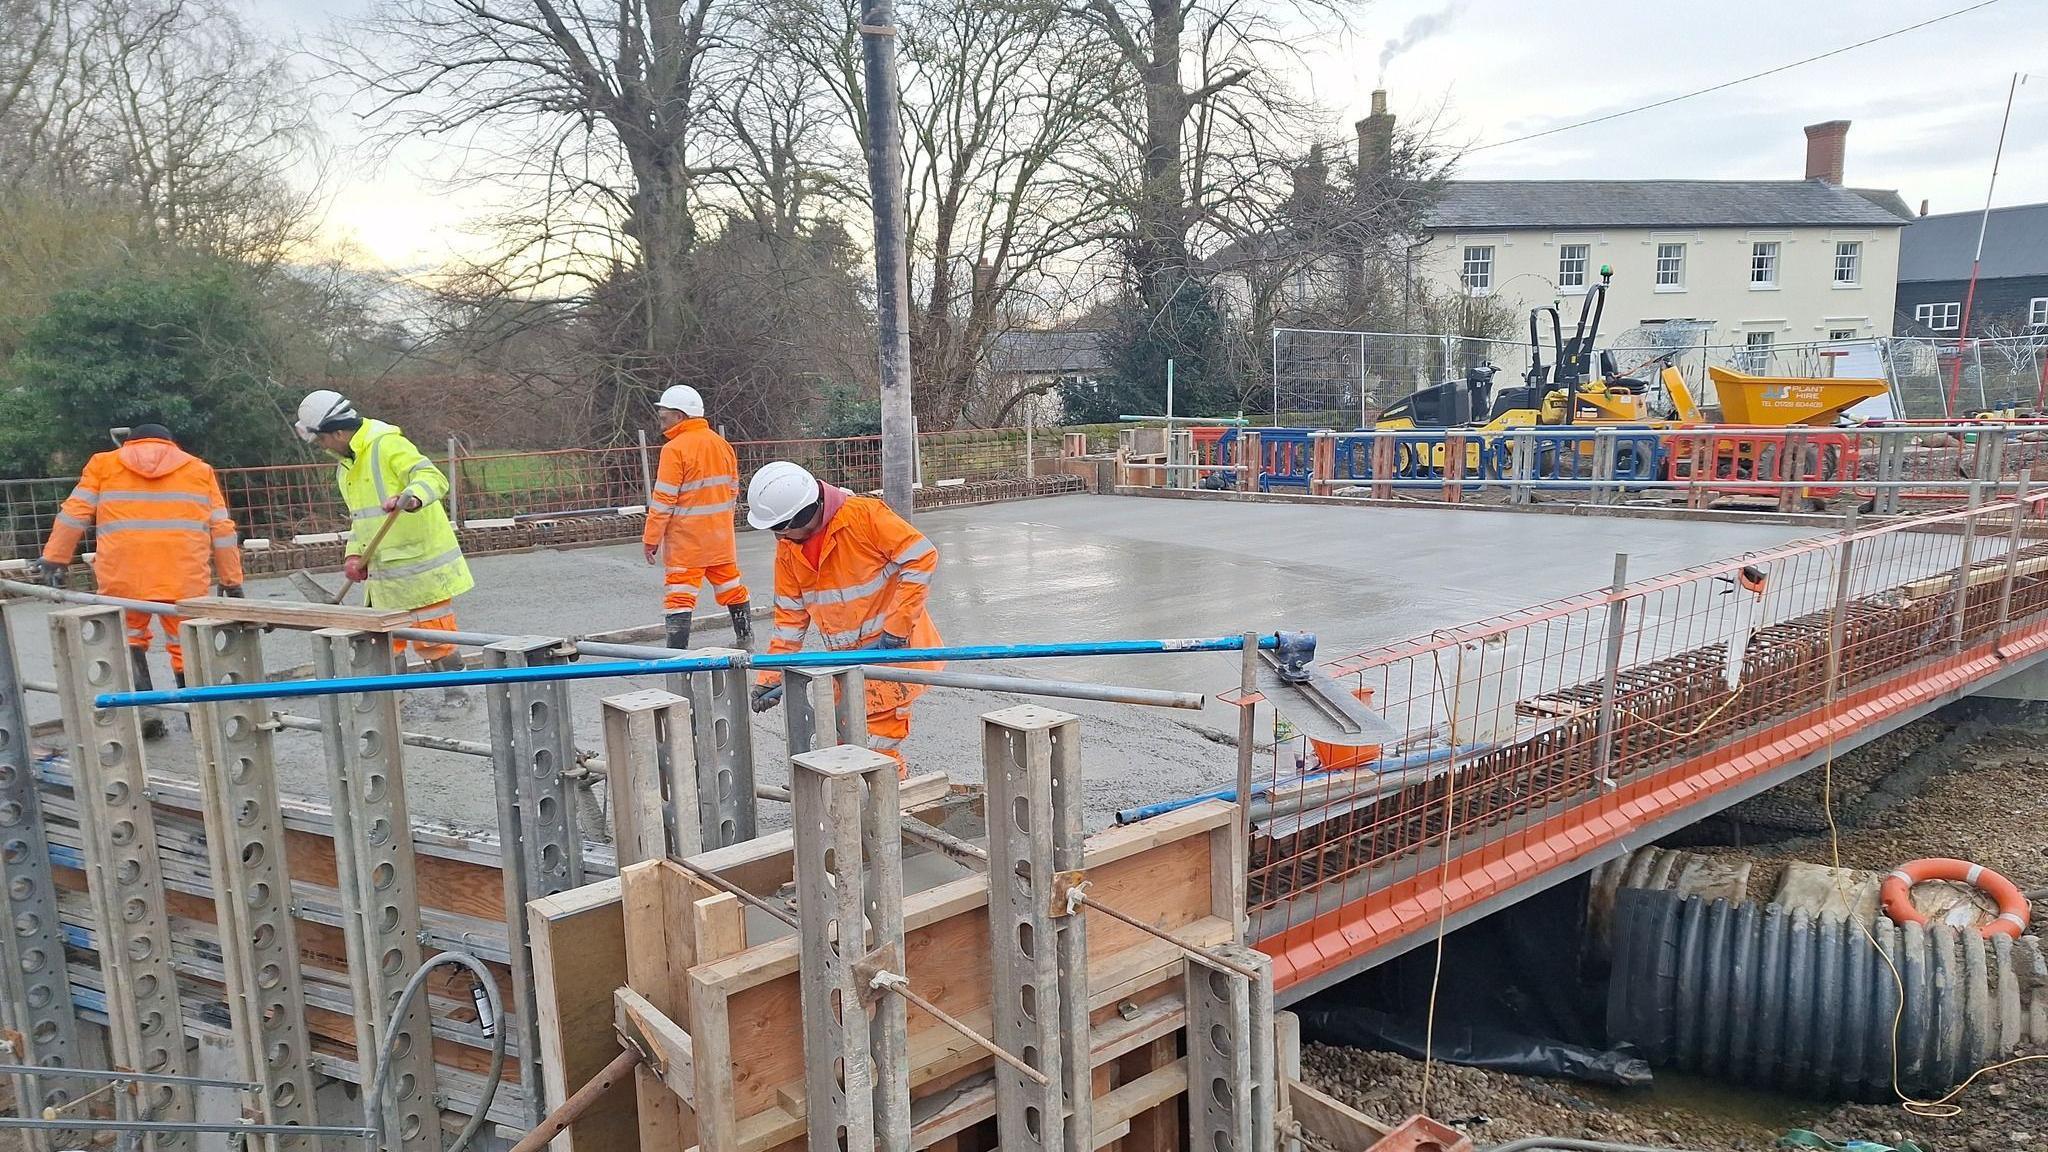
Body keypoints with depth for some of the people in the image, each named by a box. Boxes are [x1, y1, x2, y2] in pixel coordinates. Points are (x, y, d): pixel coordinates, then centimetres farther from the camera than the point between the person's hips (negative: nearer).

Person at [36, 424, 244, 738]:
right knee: (188, 647, 8)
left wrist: (54, 559, 15)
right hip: (185, 578, 0)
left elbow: (74, 516, 9)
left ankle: (142, 712, 9)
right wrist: (232, 580, 16)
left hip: (123, 575, 0)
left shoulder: (103, 465, 16)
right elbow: (222, 529, 13)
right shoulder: (199, 469, 17)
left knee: (129, 641, 17)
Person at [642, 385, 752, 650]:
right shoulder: (721, 444, 6)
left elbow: (663, 500, -16)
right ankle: (745, 638, 31)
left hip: (687, 538, -7)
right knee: (731, 585, 19)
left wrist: (651, 538, -9)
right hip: (721, 535, 7)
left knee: (680, 595, -5)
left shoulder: (675, 449, -16)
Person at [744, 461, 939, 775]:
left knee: (877, 745, -8)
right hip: (847, 658, 7)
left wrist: (896, 628, -20)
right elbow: (790, 616, 7)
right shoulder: (787, 549, 1)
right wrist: (771, 677, 0)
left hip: (893, 646, -7)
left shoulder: (863, 514, -21)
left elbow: (922, 558, -21)